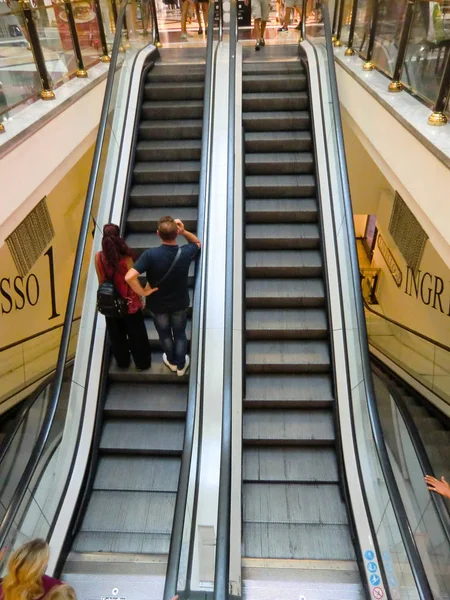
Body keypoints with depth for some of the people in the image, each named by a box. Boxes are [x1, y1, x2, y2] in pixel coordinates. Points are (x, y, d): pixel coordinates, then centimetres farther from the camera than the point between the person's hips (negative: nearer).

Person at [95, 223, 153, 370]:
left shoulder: (98, 257, -14)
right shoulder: (126, 258, -24)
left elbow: (101, 282, -3)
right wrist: (141, 298, 2)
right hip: (129, 303, -3)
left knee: (116, 335, 23)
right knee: (136, 335, 18)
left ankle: (122, 362, 42)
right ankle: (141, 363, 35)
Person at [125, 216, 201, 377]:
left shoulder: (150, 254, -30)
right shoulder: (185, 253, -23)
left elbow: (129, 277, -38)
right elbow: (197, 242, 1)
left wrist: (143, 293, -21)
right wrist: (184, 231, -16)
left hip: (157, 305, -1)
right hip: (180, 304, 1)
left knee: (164, 334, 26)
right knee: (180, 334, 25)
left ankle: (172, 362, 50)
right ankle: (181, 365, 44)